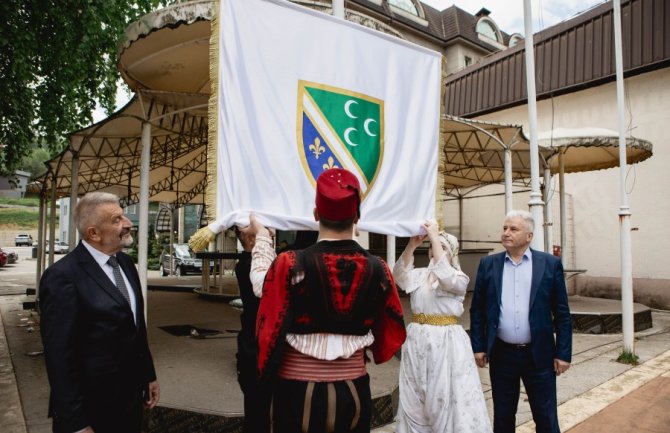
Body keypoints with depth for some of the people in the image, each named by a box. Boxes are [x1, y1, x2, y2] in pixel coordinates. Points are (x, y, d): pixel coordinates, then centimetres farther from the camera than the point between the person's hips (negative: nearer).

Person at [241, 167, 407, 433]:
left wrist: (261, 237, 18)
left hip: (298, 389, -2)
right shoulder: (378, 269, -10)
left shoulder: (290, 265, -18)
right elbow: (389, 330, 5)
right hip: (353, 389, 2)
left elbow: (260, 282, 6)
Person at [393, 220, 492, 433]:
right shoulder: (419, 275, 8)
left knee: (448, 396, 0)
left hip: (446, 341, -4)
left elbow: (445, 277, -24)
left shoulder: (459, 278, -3)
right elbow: (399, 276, -11)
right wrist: (411, 245, -22)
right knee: (414, 398, 13)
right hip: (418, 339, 4)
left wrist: (435, 237, -24)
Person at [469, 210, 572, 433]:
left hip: (538, 355, -1)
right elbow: (477, 310, 4)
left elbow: (562, 313, -1)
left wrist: (563, 353, -3)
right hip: (501, 354, 1)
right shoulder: (488, 264, 2)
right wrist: (478, 347, 0)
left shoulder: (550, 264, -2)